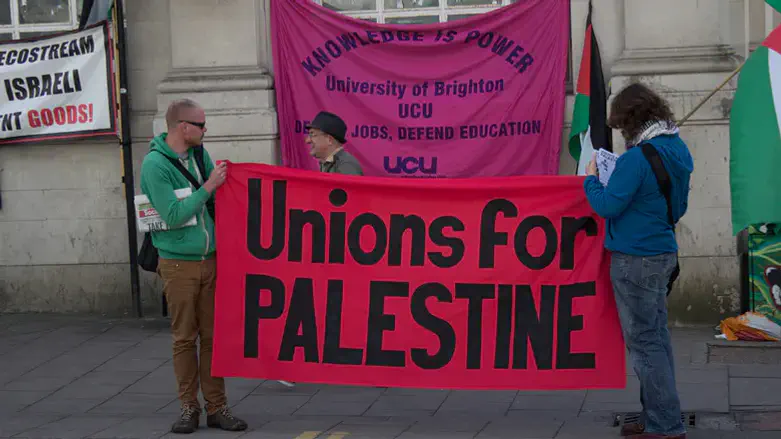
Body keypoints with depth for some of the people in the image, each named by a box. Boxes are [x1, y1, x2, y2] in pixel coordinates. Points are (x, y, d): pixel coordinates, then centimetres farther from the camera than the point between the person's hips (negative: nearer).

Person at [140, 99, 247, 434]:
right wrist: (208, 187, -17)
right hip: (178, 264, -5)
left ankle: (217, 407, 13)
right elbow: (174, 216, -18)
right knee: (184, 337, 3)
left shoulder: (199, 155, 7)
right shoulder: (155, 164, -12)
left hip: (210, 261, 5)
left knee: (212, 335, 6)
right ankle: (189, 408, 14)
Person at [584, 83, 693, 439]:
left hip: (636, 259, -9)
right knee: (656, 336, 15)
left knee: (644, 341, -4)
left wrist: (591, 179, -2)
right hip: (663, 252, 9)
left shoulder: (637, 158, -19)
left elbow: (607, 206, -18)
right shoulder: (678, 151, 9)